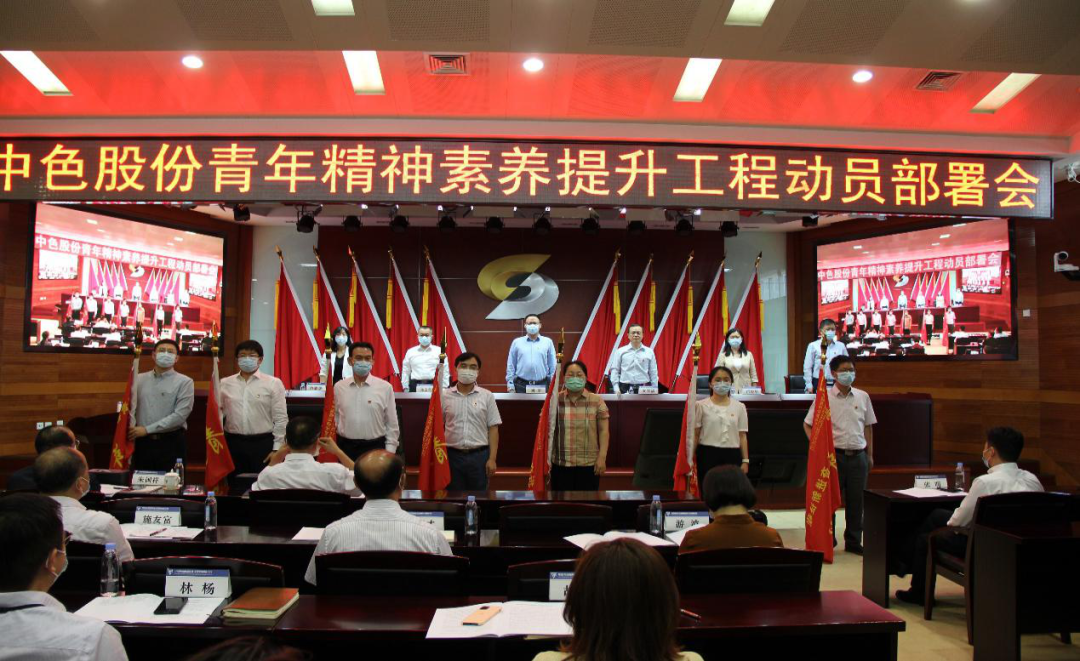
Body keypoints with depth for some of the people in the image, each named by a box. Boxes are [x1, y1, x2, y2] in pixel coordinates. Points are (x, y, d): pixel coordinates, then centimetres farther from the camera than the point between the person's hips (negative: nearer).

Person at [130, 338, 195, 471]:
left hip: (171, 443, -3)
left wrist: (147, 429, -13)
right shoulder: (139, 379, 11)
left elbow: (180, 415, -11)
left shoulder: (185, 382, -2)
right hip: (142, 442, 4)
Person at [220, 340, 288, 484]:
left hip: (263, 444, -2)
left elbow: (281, 419, -2)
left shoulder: (273, 383, -1)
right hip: (233, 443, 2)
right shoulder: (225, 384, 7)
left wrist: (277, 448, -5)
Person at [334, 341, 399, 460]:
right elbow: (337, 417, 14)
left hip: (375, 448, -2)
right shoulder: (339, 387, 3)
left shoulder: (385, 387, -5)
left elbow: (392, 424, -2)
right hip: (346, 448, 2)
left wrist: (389, 454, -5)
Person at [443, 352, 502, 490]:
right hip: (453, 455, 0)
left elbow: (493, 428, 1)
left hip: (479, 455, 0)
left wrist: (492, 459, -5)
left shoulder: (487, 396, 1)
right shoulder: (445, 396, 3)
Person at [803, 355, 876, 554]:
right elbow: (807, 424, 2)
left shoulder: (862, 397, 7)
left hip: (858, 455, 3)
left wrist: (870, 455, 13)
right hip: (834, 455, -3)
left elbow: (868, 427, 14)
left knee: (857, 500, 9)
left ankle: (853, 541, 22)